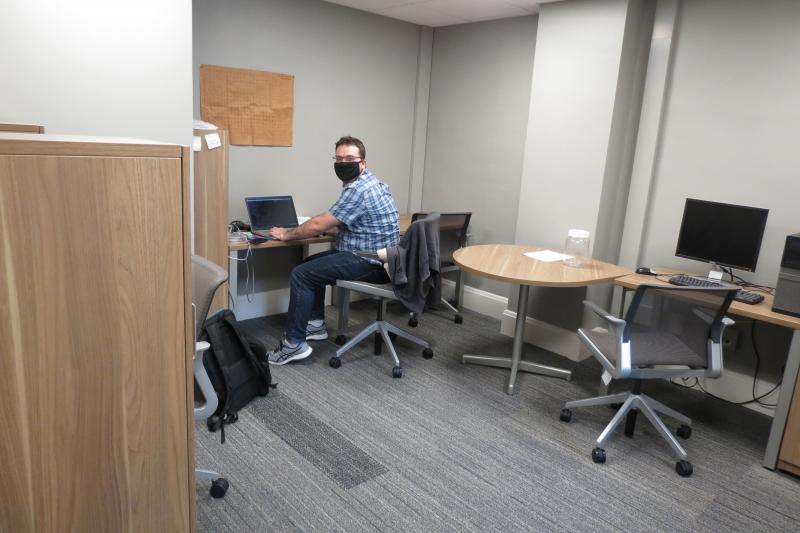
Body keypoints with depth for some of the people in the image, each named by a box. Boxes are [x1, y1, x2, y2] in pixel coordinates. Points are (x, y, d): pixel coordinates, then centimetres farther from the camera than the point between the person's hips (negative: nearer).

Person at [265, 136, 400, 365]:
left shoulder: (359, 190, -20)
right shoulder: (367, 183, 14)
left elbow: (318, 225, -18)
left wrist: (287, 234, -3)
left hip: (369, 263, -11)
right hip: (374, 257, 11)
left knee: (301, 274, -13)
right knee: (311, 264, 20)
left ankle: (294, 343, -8)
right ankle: (315, 324, 24)